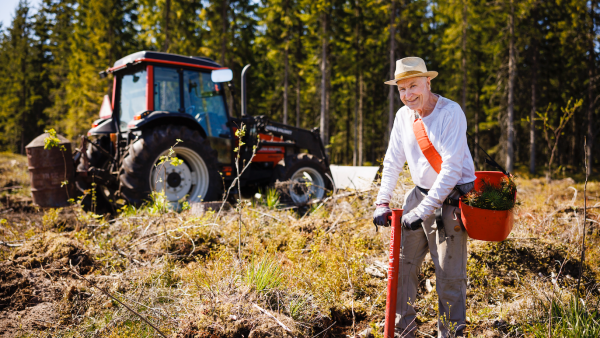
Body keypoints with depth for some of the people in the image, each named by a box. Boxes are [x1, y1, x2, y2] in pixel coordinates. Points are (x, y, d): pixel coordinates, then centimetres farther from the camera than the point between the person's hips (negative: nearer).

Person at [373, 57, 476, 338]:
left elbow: (452, 168, -22)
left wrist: (424, 210, -25)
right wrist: (383, 202, 2)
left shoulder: (451, 113, -17)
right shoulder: (403, 115, 4)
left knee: (450, 275, -3)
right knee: (402, 261, 9)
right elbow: (393, 161, 10)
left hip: (450, 199, -6)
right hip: (419, 193, 6)